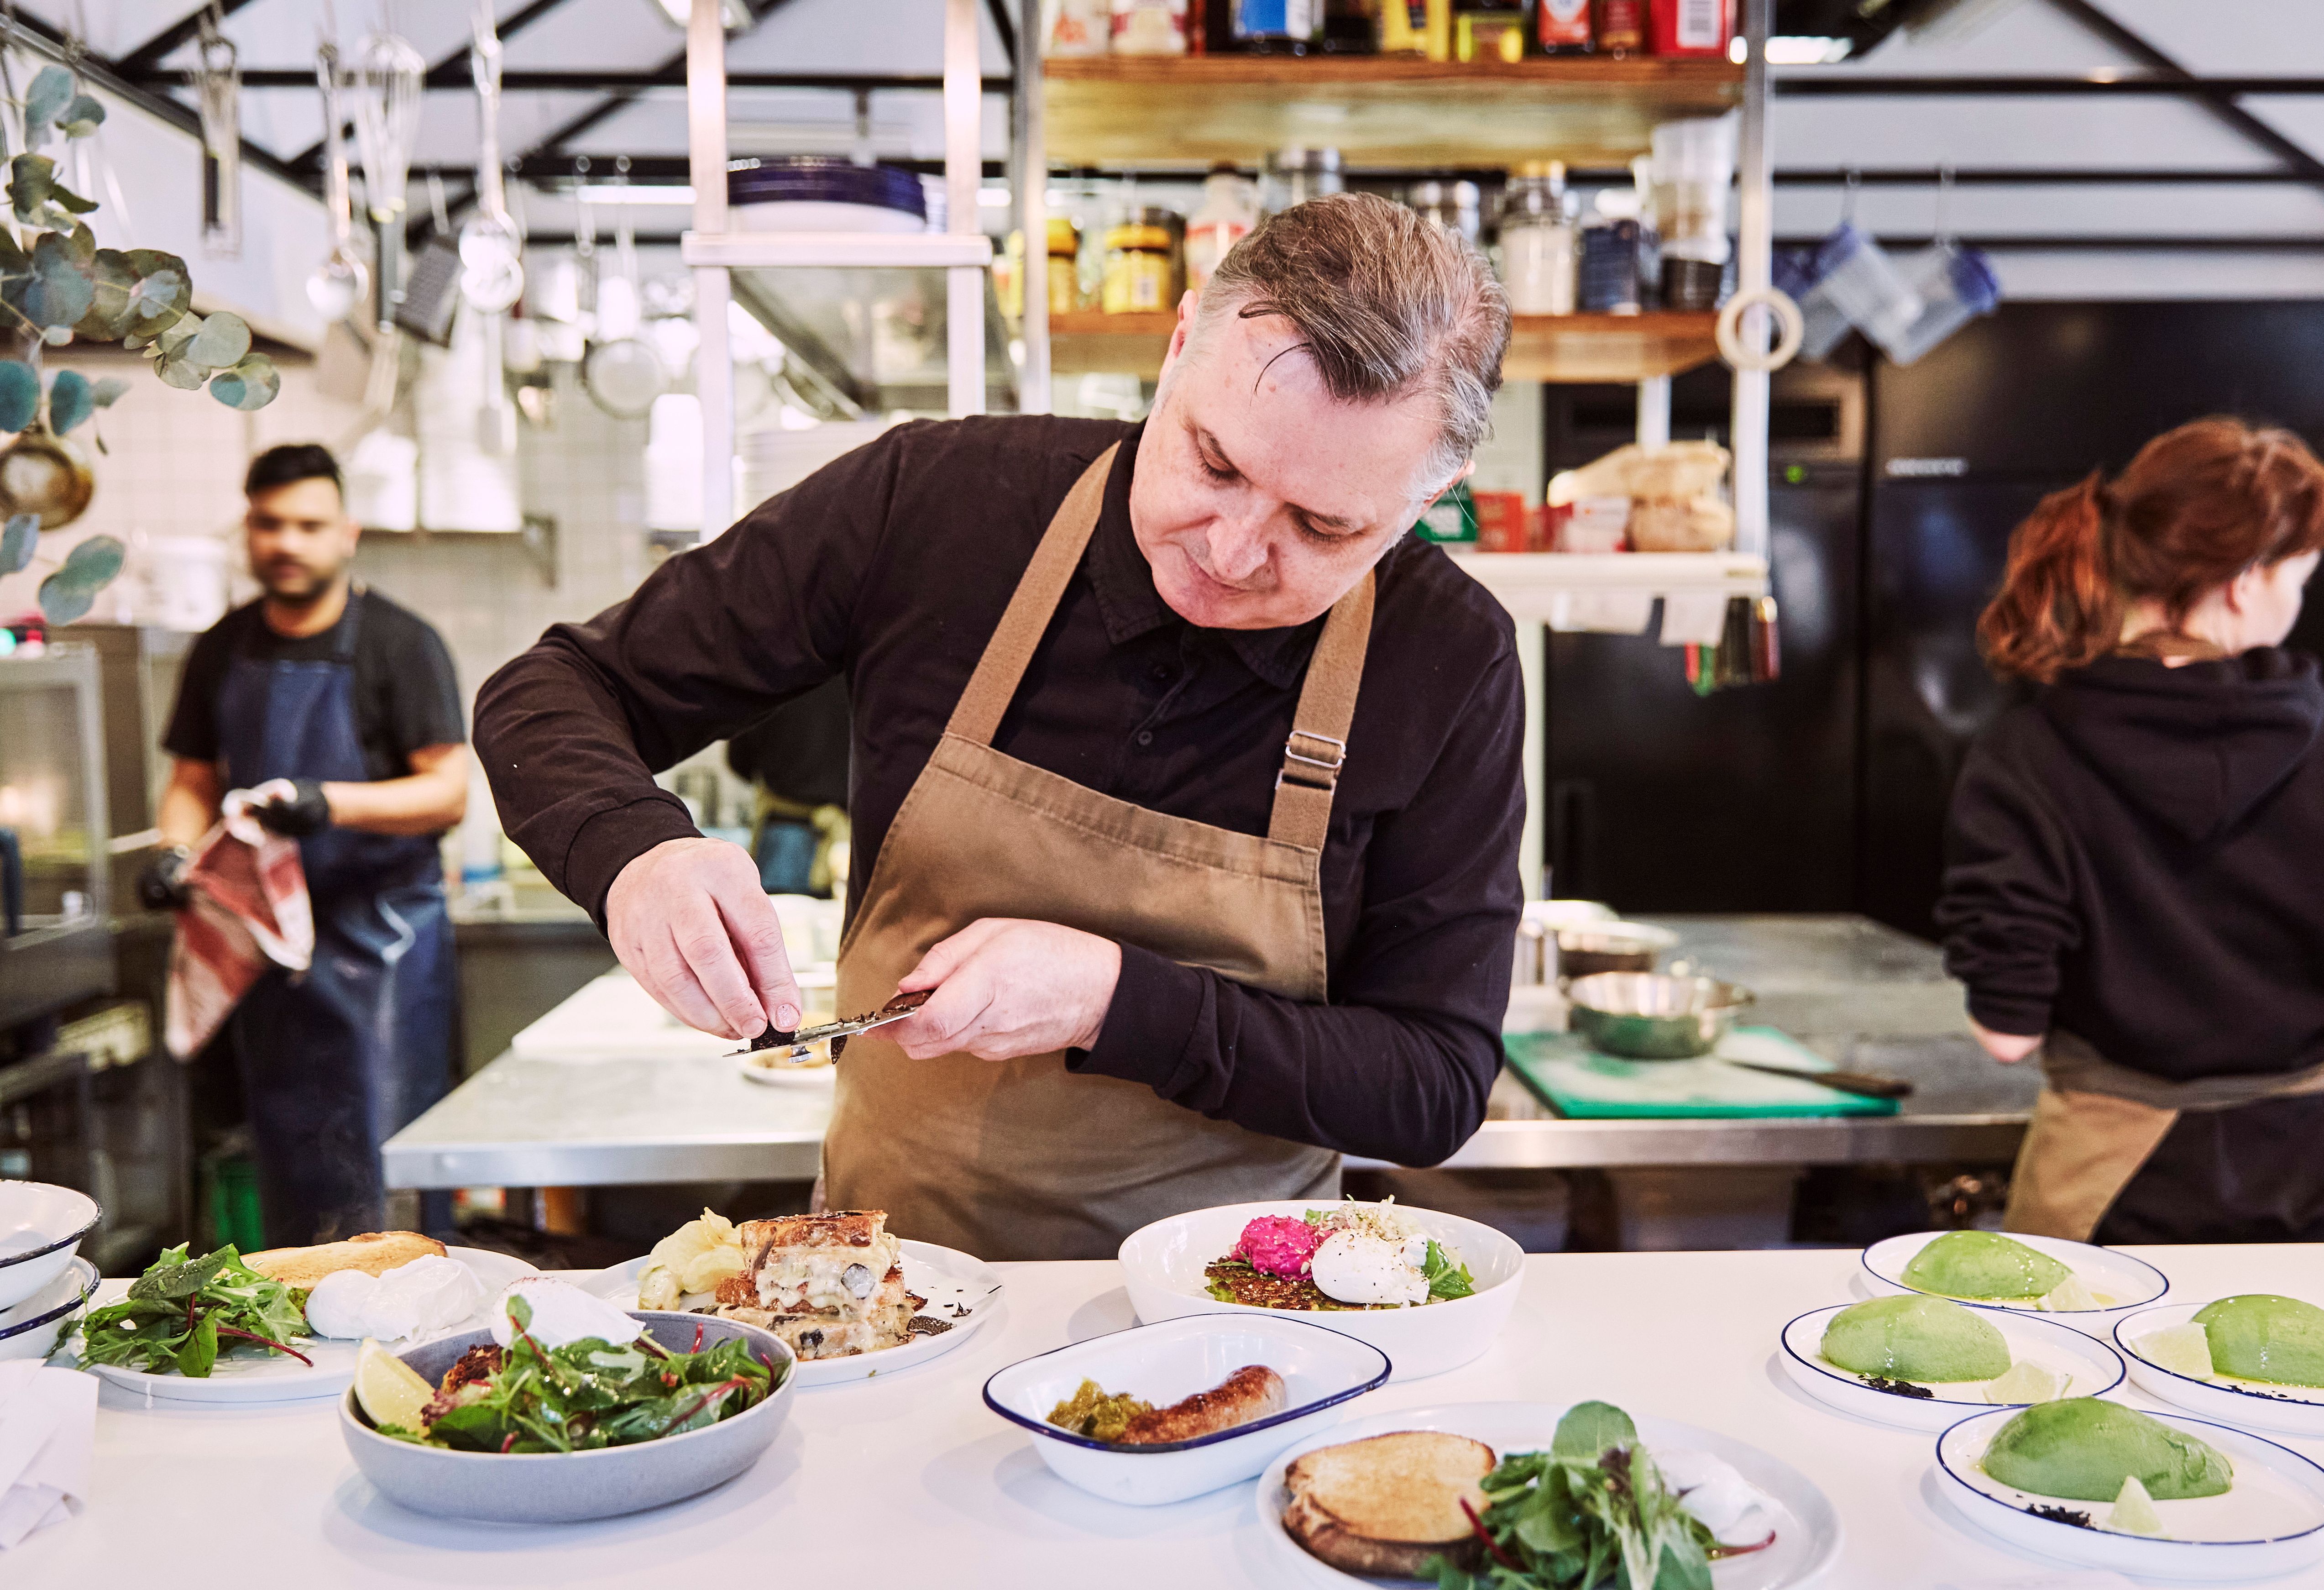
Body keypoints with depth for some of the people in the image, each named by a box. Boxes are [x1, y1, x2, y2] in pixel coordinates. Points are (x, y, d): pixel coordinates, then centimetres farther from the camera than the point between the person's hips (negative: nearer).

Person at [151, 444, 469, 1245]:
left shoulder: (400, 644, -6)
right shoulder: (223, 651, 10)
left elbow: (449, 791, -11)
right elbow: (193, 780, 18)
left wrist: (334, 804, -26)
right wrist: (177, 851, -3)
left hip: (377, 933, -5)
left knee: (380, 1163, -6)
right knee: (284, 1154, 13)